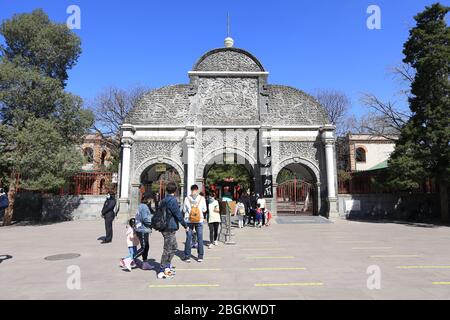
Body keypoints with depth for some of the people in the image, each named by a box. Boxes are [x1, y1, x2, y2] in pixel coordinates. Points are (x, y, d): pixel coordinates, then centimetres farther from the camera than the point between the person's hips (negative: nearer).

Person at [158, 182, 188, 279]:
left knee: (173, 247, 21)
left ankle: (167, 265, 29)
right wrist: (185, 225, -6)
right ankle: (162, 271, 5)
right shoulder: (173, 200, -17)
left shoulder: (163, 200, 11)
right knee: (167, 249, -1)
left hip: (164, 227, 9)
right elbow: (178, 214, -17)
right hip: (170, 228, -9)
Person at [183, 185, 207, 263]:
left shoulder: (187, 198, -3)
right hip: (199, 221, 0)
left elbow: (184, 210, 3)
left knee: (188, 239, 7)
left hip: (189, 220, 0)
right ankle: (200, 257, 12)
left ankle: (187, 257, 9)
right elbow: (204, 210, 5)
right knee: (200, 239, 8)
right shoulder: (202, 198, -3)